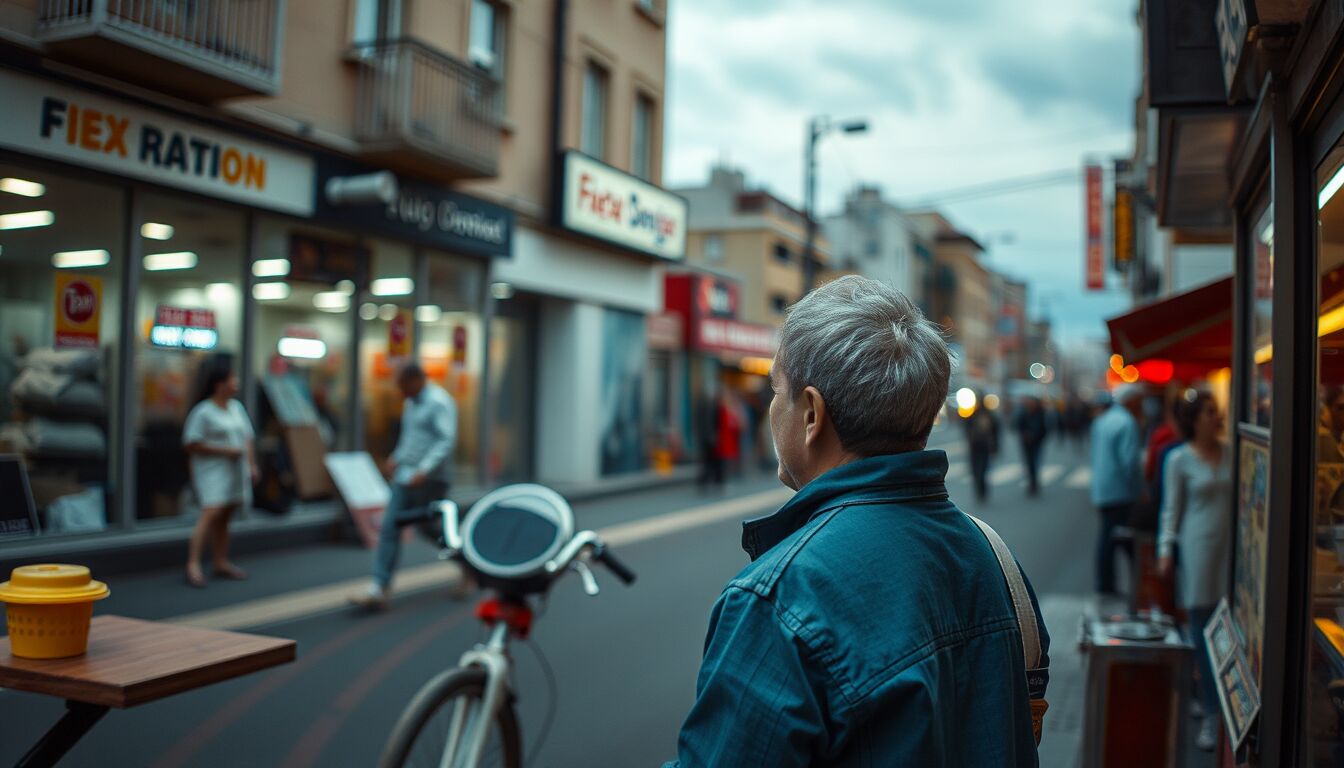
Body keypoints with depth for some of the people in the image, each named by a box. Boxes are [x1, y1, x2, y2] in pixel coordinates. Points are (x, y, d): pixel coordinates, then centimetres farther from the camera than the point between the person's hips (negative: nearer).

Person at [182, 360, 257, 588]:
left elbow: (247, 438, 19)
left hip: (235, 471, 7)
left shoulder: (237, 407, 13)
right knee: (210, 513, -19)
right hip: (212, 470, -7)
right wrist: (225, 451, -14)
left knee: (223, 518, 10)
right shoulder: (203, 412, -9)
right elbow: (191, 444, -12)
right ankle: (193, 565, -19)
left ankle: (220, 563, 17)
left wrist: (252, 465, 11)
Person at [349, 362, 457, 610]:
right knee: (389, 529, 0)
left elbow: (447, 441, -23)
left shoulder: (440, 402, -14)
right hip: (405, 477, 8)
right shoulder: (411, 403, 14)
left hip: (430, 479, -8)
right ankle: (379, 589, 0)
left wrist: (424, 470, -31)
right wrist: (397, 458, 17)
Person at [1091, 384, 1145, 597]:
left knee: (1106, 539, 10)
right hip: (1122, 493, -8)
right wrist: (1139, 489, -10)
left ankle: (1105, 585, 12)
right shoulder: (1127, 423, -12)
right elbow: (1130, 461, -18)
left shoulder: (1100, 421, 16)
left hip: (1101, 492, 9)